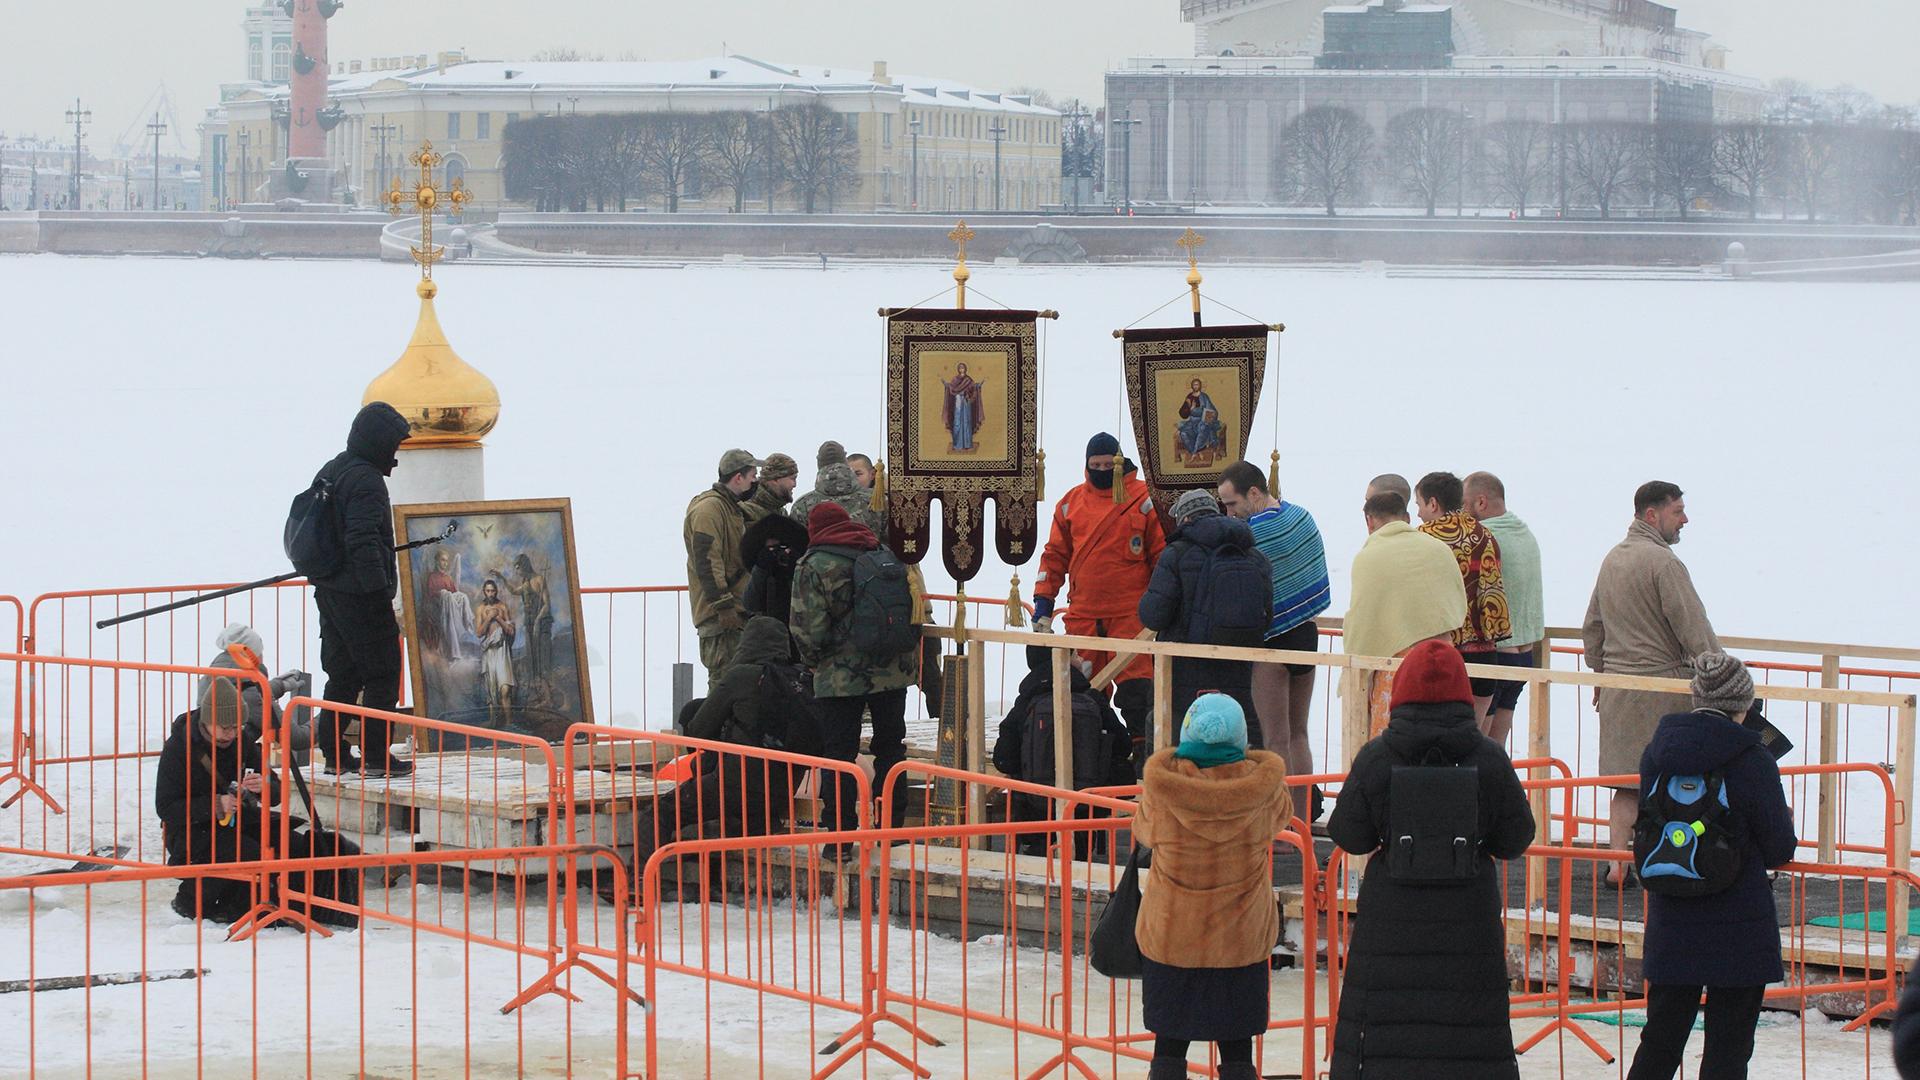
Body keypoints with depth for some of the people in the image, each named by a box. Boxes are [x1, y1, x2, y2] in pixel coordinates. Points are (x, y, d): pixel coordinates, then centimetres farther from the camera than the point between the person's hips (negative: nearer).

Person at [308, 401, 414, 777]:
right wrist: (380, 590, -23)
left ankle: (334, 752, 16)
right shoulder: (366, 481, -16)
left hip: (329, 589, 9)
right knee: (382, 675, -3)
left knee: (343, 674, 14)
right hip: (360, 594, -9)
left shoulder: (329, 472, 14)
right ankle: (375, 755, -5)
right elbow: (363, 541, -23)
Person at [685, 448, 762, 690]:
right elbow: (707, 561, -21)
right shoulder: (709, 509, -14)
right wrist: (724, 606, -23)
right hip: (720, 616, -10)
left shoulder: (732, 508, 21)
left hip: (735, 613, 10)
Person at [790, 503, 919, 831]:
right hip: (893, 671, 4)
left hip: (840, 677, -4)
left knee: (839, 753, 4)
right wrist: (911, 658, 23)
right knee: (890, 747, 17)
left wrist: (814, 661, 7)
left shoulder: (813, 566, -8)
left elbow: (808, 630, -12)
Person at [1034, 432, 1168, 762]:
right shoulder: (1071, 502, 12)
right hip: (1082, 615, 4)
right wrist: (1043, 602, 8)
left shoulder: (1143, 499, 1)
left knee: (1135, 687, -10)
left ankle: (1144, 753, -7)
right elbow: (1055, 556, 15)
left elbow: (1163, 555, 3)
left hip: (1130, 613, -4)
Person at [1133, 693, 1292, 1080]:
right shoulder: (1262, 784, -12)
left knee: (1169, 1047, 10)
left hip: (1171, 935, 0)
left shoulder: (1162, 781, -14)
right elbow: (1281, 817, 10)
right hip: (1242, 937, 1)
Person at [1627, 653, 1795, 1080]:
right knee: (1728, 1045, 4)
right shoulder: (1752, 761, -13)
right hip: (1738, 928, -4)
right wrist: (1786, 822, 15)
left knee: (1660, 1038, 14)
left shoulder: (1657, 752, 2)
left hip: (1670, 923, 4)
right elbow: (1779, 850, -6)